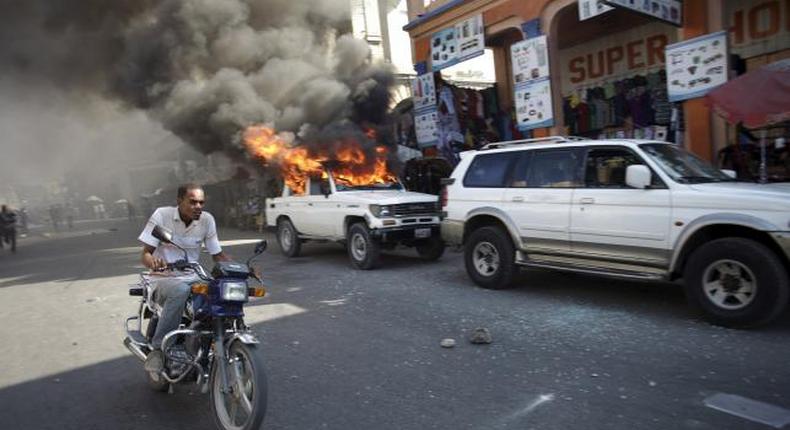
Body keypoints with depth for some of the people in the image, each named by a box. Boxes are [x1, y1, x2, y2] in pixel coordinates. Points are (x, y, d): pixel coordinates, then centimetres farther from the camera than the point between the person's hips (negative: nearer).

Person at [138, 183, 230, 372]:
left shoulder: (207, 220, 2)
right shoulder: (161, 215, -6)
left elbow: (218, 255, 6)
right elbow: (145, 254, -7)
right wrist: (153, 262, -32)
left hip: (193, 279, 3)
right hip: (165, 279, -3)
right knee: (181, 291, -38)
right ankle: (158, 348, -25)